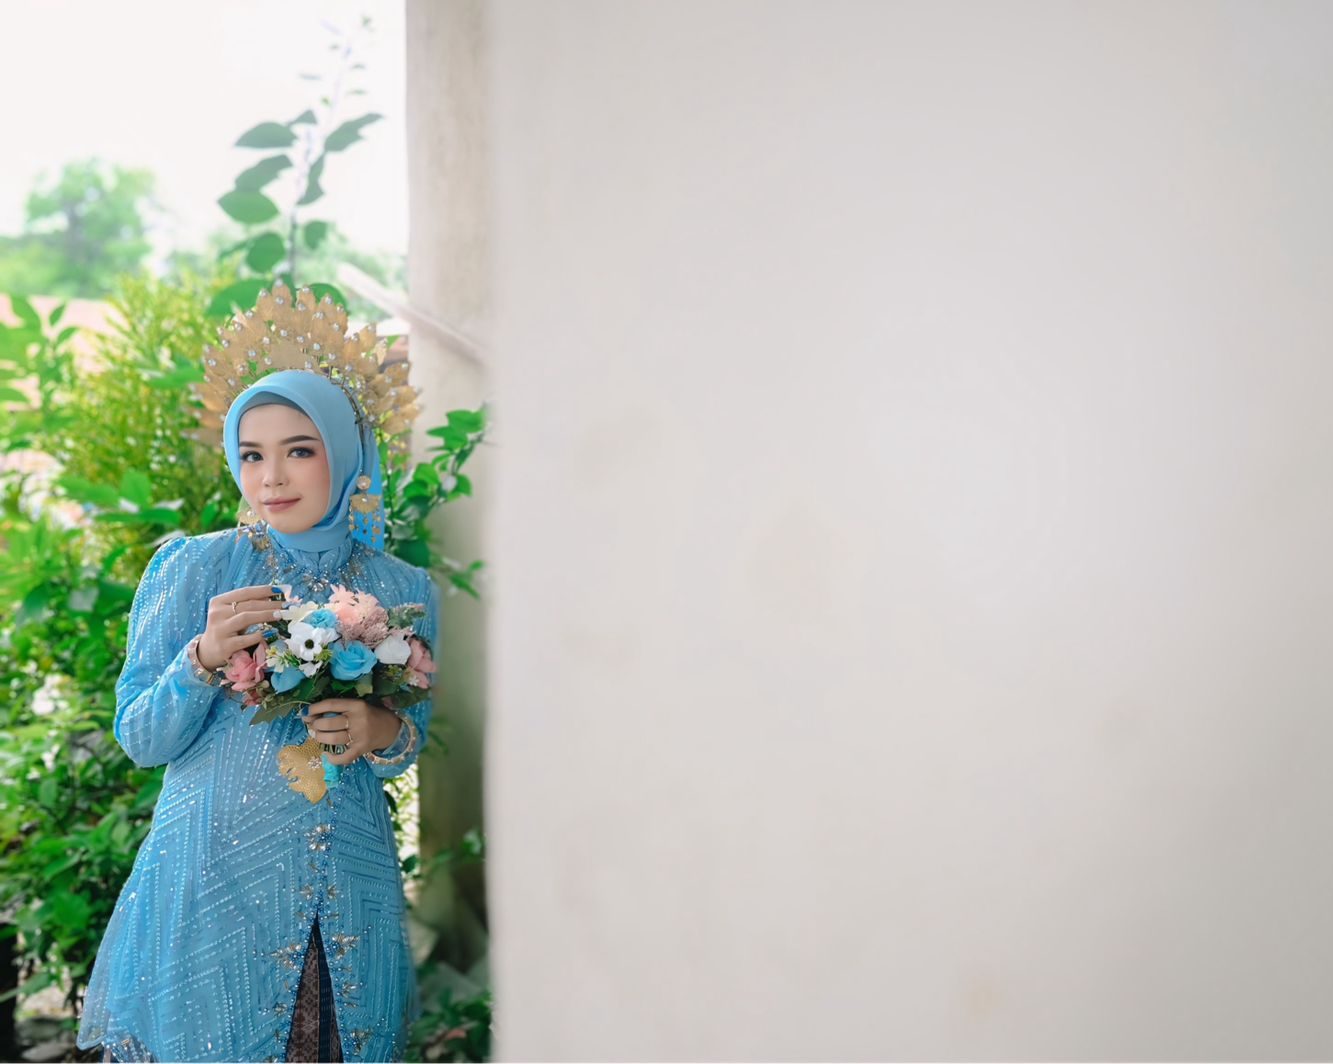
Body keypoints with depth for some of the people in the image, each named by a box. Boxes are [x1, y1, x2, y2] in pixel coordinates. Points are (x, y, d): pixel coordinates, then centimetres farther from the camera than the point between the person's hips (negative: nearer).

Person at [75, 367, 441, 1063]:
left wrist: (385, 735, -11)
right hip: (213, 880, -2)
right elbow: (140, 740, -3)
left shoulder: (402, 590, 4)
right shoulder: (194, 568, -3)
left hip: (351, 894, 2)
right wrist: (204, 657, -21)